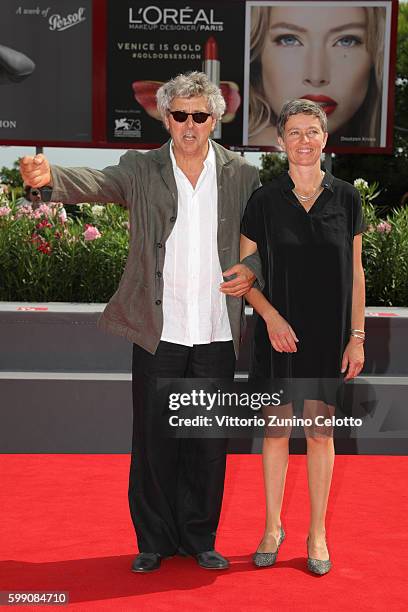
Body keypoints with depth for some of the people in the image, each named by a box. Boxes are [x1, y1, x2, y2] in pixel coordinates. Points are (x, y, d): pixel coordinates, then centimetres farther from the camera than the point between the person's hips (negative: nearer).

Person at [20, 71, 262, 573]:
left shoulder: (242, 176, 5)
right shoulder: (142, 170, 1)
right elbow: (99, 183, -16)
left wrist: (252, 270, -11)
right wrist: (50, 176, -37)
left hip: (216, 335, 1)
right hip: (158, 333, -1)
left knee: (209, 441, 11)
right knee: (154, 439, 8)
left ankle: (199, 538, 28)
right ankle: (154, 540, 25)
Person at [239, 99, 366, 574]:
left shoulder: (345, 198, 1)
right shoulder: (264, 200, -2)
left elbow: (355, 272, 4)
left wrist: (357, 336, 0)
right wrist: (271, 316, -14)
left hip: (329, 336, 1)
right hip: (278, 334, 0)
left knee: (320, 432, 7)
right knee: (276, 429, 8)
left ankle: (317, 534, 21)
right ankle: (273, 527, 24)